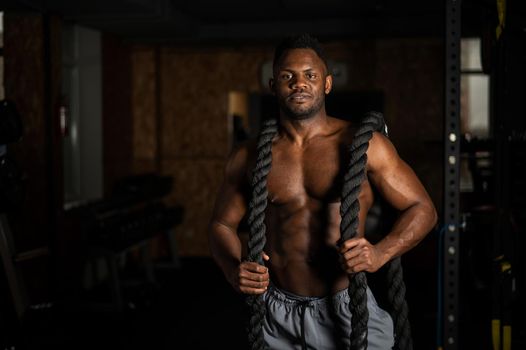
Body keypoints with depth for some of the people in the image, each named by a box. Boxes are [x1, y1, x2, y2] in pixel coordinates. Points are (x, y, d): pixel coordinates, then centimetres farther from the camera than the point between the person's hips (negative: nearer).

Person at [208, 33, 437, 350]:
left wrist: (380, 253, -20)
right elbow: (222, 224, 13)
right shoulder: (249, 157, 3)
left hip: (345, 310, -2)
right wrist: (234, 271, -7)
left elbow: (422, 209, -1)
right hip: (276, 314, 2)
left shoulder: (364, 145, -4)